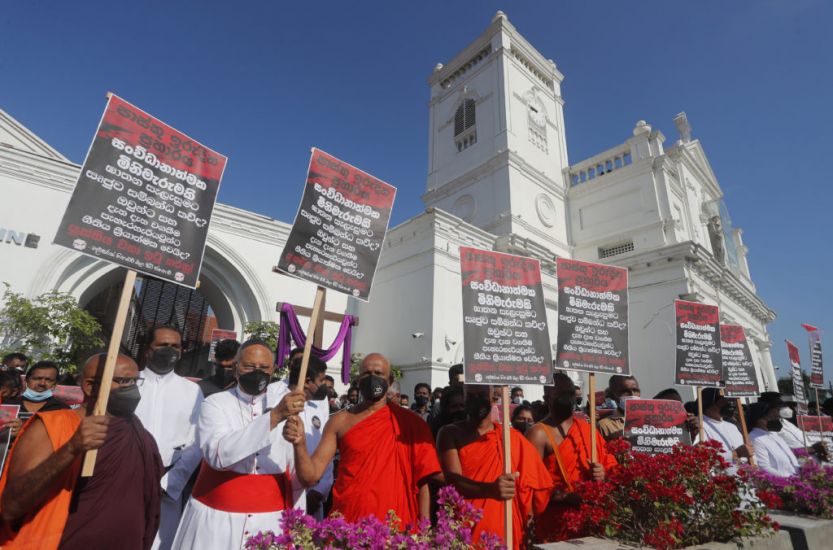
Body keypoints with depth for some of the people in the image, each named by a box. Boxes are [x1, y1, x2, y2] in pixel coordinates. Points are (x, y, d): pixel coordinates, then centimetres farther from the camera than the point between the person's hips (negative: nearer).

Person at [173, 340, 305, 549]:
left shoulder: (286, 409, 0)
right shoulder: (215, 404, -8)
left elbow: (295, 472, 6)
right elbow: (218, 454, -26)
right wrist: (273, 417, -33)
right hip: (216, 518, -2)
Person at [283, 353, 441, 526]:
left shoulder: (411, 423, -3)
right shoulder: (340, 421, 0)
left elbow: (424, 479, -3)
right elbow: (310, 477, -4)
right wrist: (300, 443, -21)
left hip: (395, 521, -1)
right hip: (347, 520, 1)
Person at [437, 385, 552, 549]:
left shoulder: (514, 438, 2)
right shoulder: (450, 433, -4)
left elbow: (533, 487, 6)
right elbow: (452, 479, -17)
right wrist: (490, 489, -33)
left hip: (505, 535, 2)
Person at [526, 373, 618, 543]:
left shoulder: (588, 429, 9)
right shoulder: (539, 434, -12)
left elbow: (610, 464, 15)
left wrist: (603, 474, -6)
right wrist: (565, 497, -27)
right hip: (557, 522, -5)